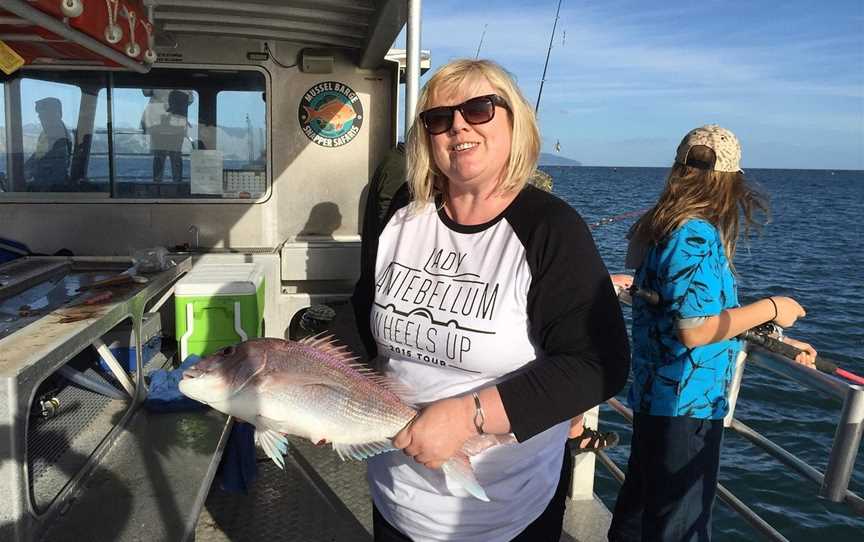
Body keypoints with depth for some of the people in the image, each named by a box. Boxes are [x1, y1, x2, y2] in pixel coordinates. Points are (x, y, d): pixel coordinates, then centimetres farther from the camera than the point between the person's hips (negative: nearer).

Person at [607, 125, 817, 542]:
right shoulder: (696, 236, -21)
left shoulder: (661, 227, 7)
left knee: (638, 507, 23)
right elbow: (695, 330, -24)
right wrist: (771, 309, -12)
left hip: (655, 398, 9)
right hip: (686, 405, -9)